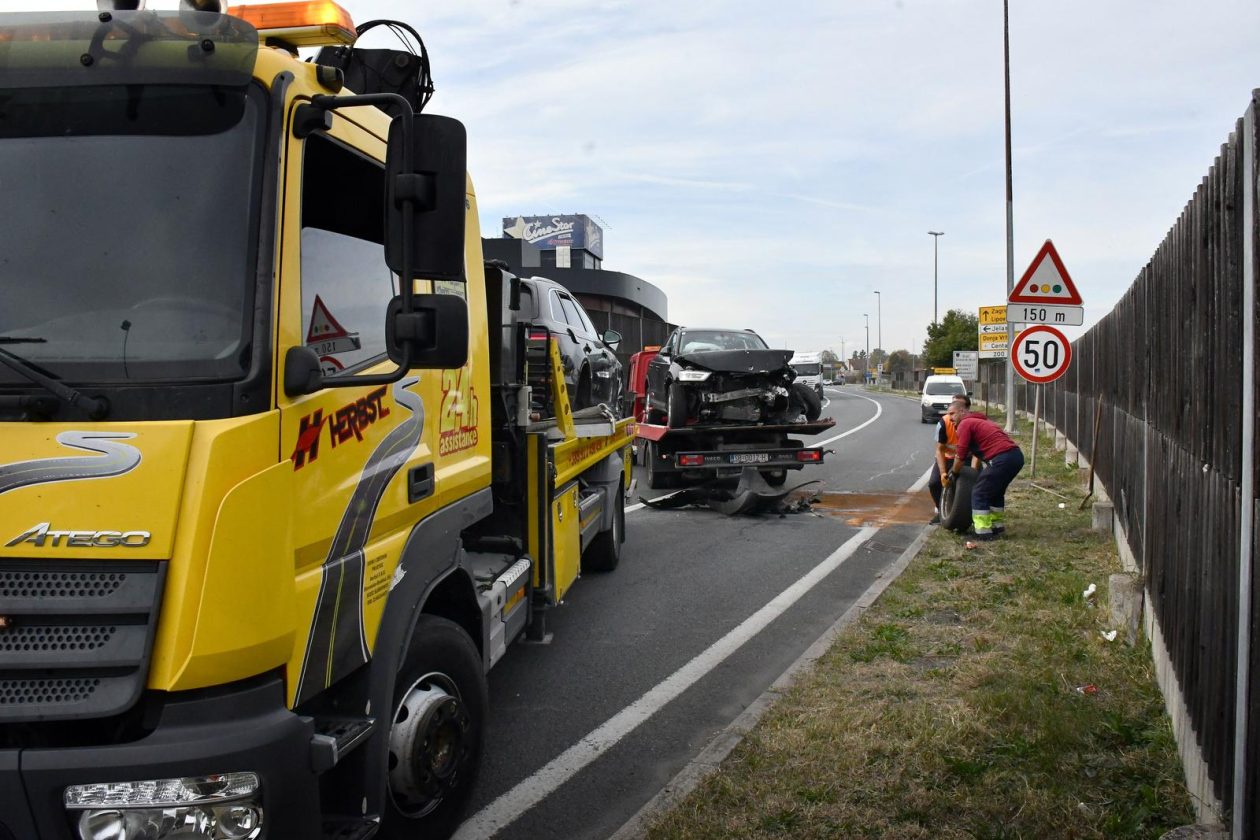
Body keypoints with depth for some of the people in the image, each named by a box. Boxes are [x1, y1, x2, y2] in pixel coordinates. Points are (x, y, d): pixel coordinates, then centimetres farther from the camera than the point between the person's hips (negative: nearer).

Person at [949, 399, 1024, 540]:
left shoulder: (965, 424, -1)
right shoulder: (980, 420, 28)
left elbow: (961, 455, -2)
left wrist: (954, 473, 13)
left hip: (1002, 458, -9)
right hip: (1017, 455, 9)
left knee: (979, 493, 1)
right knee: (996, 492, 26)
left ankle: (983, 532, 1)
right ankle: (997, 526, 32)